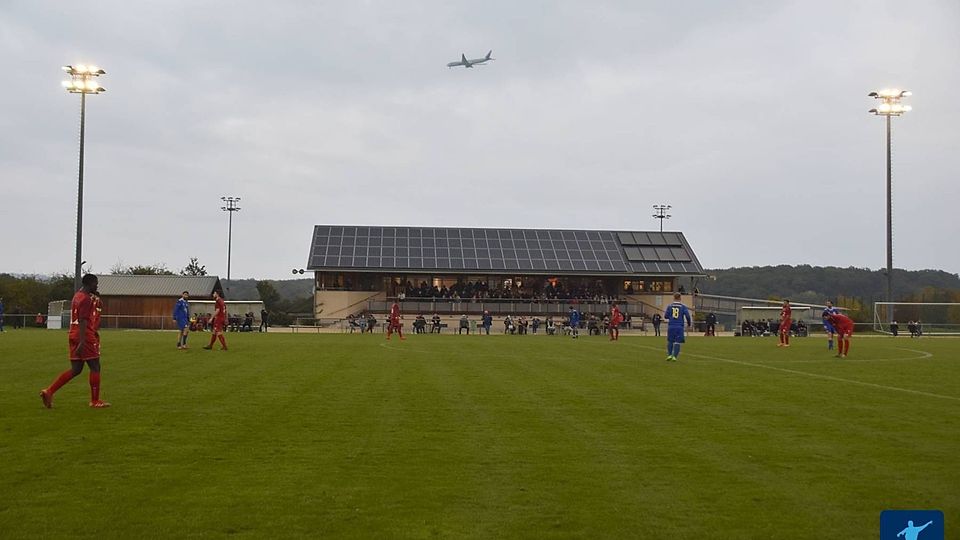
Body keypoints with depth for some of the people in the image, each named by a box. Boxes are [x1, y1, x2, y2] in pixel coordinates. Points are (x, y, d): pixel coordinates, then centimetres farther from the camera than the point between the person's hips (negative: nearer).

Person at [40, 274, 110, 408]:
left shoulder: (78, 295, 17)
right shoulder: (86, 299, -13)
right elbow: (83, 321, -21)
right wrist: (82, 342, -25)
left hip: (74, 335, 10)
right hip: (85, 336, -10)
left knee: (75, 370, 11)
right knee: (95, 367, 0)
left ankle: (48, 391, 4)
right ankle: (95, 401, 5)